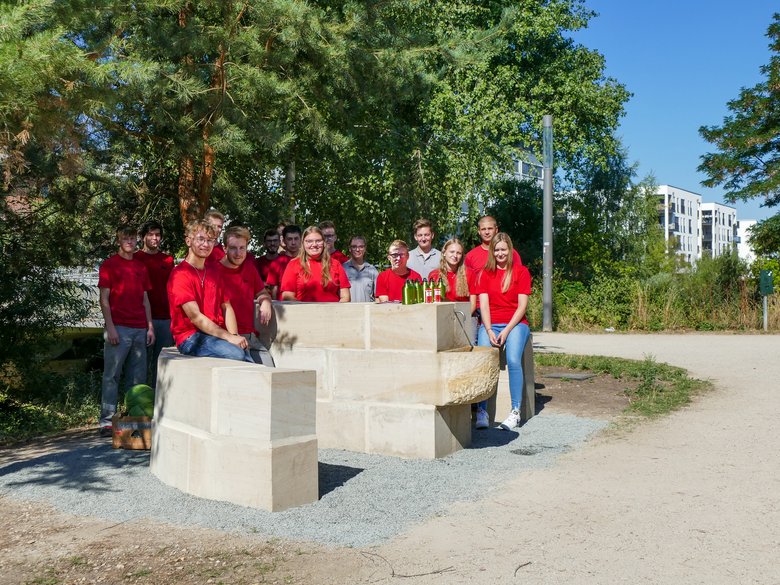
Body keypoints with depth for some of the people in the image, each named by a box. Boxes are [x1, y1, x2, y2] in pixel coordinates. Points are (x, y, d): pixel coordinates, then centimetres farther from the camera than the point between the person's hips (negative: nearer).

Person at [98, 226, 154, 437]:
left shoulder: (141, 267, 17)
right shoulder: (109, 264, 2)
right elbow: (104, 299, -3)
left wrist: (150, 326, 11)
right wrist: (110, 328, -11)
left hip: (140, 329, 5)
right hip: (118, 328, -5)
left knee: (138, 378, 7)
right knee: (112, 376, -4)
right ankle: (107, 422, 0)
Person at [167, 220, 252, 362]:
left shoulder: (214, 270, 17)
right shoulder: (180, 274, -6)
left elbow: (226, 307, 13)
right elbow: (195, 317, -14)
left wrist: (235, 335, -5)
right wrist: (229, 337, -18)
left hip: (217, 333, 6)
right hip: (190, 337, -6)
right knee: (236, 354, -30)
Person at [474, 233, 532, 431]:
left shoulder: (521, 272, 6)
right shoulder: (485, 274, 13)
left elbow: (522, 305, -1)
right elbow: (484, 305, 5)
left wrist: (506, 331, -11)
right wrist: (489, 331, -10)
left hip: (515, 323, -2)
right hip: (490, 325, 2)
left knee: (513, 360, -29)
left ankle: (515, 412, -23)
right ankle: (481, 411, -26)